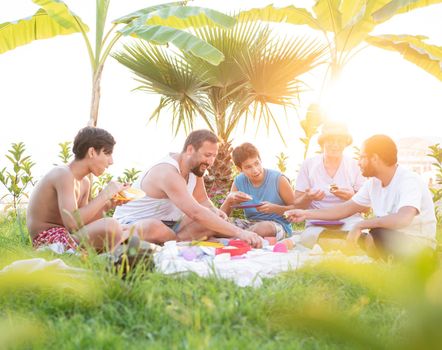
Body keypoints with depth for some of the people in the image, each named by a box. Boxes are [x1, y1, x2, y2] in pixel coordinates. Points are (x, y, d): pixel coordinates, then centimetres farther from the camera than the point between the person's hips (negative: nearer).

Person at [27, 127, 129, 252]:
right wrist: (104, 195, -22)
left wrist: (107, 205, -3)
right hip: (47, 240, -10)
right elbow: (72, 223, -30)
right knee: (110, 226, -28)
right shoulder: (63, 174, -17)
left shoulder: (84, 183, 12)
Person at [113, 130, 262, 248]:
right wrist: (239, 232, -43)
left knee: (219, 221, -3)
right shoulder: (168, 173, -30)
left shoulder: (195, 167, 0)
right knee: (153, 228, -44)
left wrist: (214, 211, -15)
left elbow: (202, 201, 10)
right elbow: (196, 213, -40)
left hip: (167, 223, 9)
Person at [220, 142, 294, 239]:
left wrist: (275, 208, -21)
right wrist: (229, 199, -18)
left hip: (278, 225, -3)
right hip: (251, 224, 3)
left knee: (263, 228, -39)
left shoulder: (278, 179, -11)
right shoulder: (239, 182, 0)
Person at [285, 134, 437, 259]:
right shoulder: (373, 183, 3)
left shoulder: (409, 181, -22)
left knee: (377, 234, -37)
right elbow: (346, 209, 11)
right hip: (386, 241, 7)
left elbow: (403, 219, -40)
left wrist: (360, 225, -34)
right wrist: (306, 214, 7)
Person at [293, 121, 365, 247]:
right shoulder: (308, 165, 4)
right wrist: (308, 197, -18)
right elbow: (297, 205, 5)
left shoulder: (354, 166, 5)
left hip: (349, 221, 0)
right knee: (309, 237, -35)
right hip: (317, 224, 0)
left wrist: (352, 197, -17)